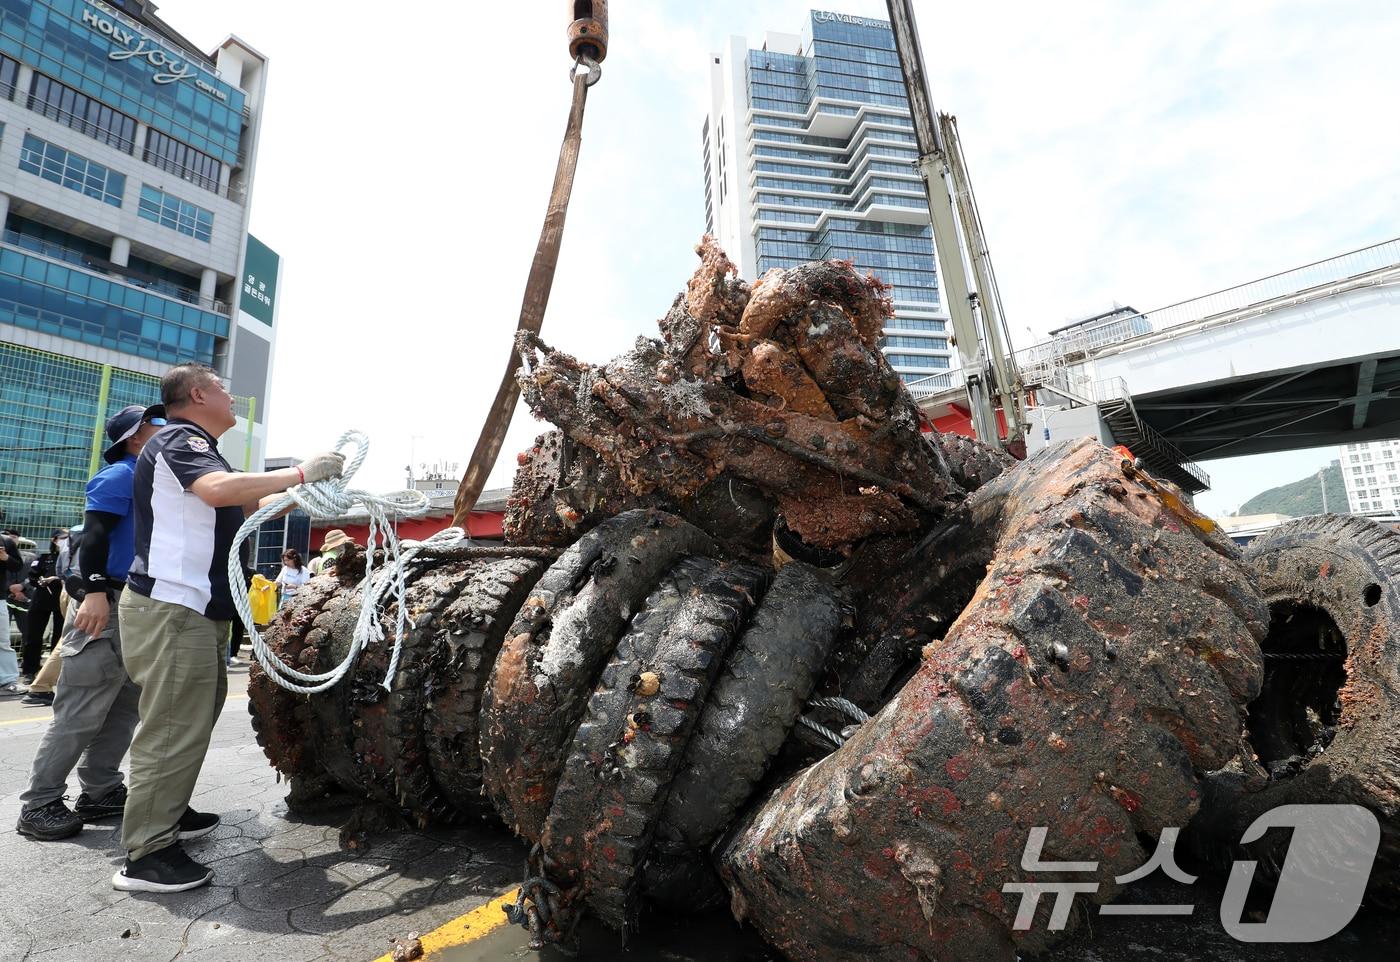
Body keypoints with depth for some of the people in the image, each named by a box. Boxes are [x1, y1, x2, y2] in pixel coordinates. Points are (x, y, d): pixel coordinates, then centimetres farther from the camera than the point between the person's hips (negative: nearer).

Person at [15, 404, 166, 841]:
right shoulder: (119, 476, -8)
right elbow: (94, 533, -18)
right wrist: (95, 589, -27)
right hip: (107, 606, -9)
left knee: (126, 706, 13)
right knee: (81, 712, -5)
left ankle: (100, 791, 22)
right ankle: (38, 804, 7)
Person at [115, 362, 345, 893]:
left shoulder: (192, 446, 22)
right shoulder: (178, 440, -11)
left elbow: (243, 506, 23)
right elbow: (220, 488, -33)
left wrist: (307, 488, 13)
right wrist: (301, 472, -27)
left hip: (195, 611, 11)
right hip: (172, 610, -11)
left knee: (193, 718, 18)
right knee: (174, 728, -7)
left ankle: (169, 811, 31)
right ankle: (147, 854, 1)